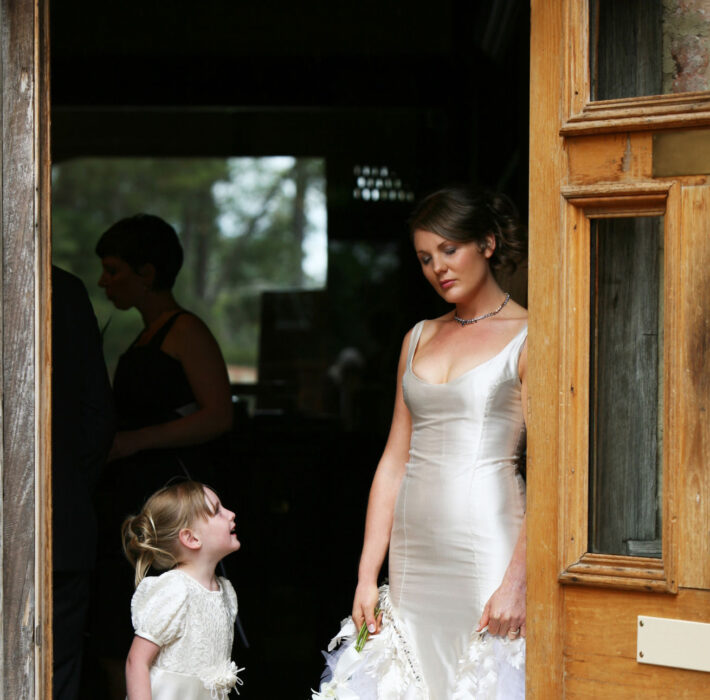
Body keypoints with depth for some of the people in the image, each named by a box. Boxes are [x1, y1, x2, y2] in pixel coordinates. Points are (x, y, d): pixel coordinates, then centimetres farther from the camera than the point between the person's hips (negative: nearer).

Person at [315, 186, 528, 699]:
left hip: (489, 547, -5)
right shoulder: (419, 338, 16)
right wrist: (367, 574, 8)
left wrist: (515, 582, -18)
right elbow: (395, 460, 15)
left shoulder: (526, 338, -3)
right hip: (415, 555, 6)